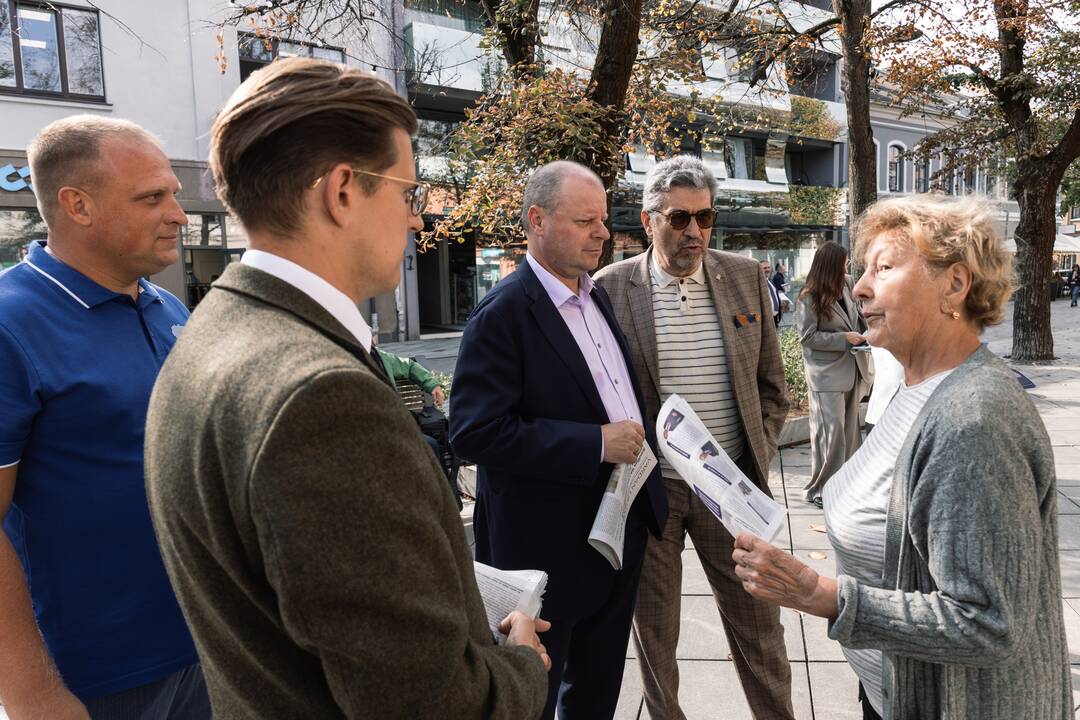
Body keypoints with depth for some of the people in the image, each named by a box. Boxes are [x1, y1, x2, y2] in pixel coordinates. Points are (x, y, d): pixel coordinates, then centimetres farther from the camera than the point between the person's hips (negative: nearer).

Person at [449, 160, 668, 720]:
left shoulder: (596, 296, 8)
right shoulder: (503, 313, -19)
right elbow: (475, 433, -26)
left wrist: (641, 445, 9)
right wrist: (597, 444, -25)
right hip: (549, 544, -7)